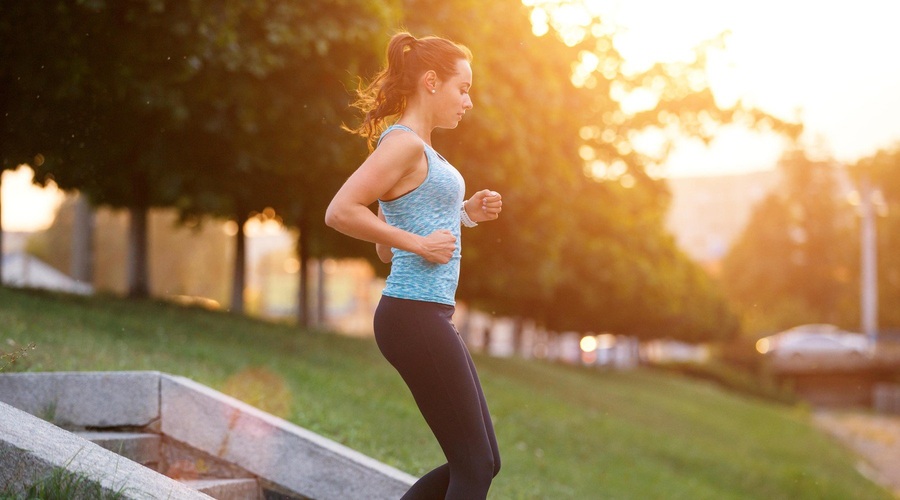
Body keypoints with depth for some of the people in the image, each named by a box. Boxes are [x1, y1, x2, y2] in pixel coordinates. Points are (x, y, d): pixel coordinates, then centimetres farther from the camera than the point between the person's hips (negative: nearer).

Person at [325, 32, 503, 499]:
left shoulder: (419, 148, 19)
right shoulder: (404, 143, -11)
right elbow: (340, 212, -23)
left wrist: (466, 212, 14)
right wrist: (418, 242, -18)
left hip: (429, 316, 10)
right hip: (415, 316, -10)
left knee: (483, 462, 12)